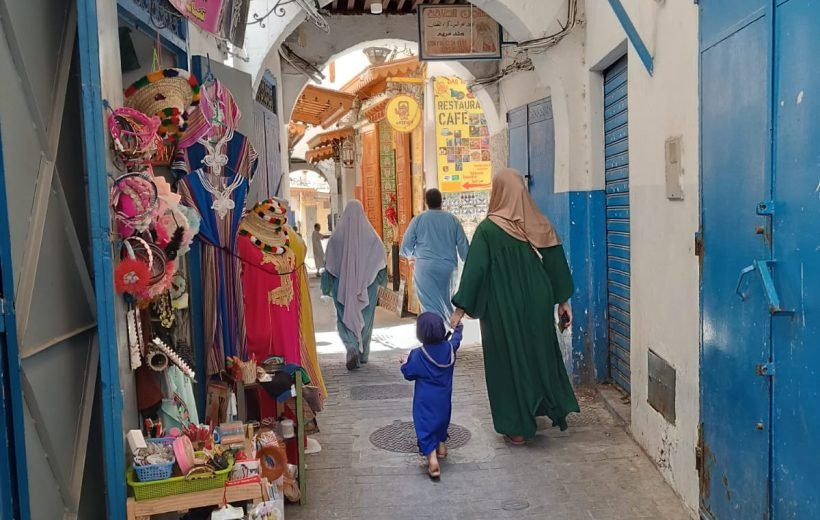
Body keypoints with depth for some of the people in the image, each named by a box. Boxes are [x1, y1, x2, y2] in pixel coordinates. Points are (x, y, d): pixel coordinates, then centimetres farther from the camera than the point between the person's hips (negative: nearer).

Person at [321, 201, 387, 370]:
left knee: (346, 317, 5)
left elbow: (329, 262, -3)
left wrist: (327, 287, 4)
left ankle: (352, 348, -17)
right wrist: (380, 279, 14)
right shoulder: (370, 234, -5)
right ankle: (363, 354, 23)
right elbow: (381, 256, 0)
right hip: (367, 284, 1)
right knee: (365, 318, 15)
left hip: (343, 284, -1)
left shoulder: (338, 234, -6)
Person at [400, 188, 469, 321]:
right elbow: (464, 247, 5)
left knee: (431, 306, 0)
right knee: (446, 302, 18)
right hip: (449, 268, 2)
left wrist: (412, 256, 23)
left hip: (425, 268, -2)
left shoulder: (418, 220, 0)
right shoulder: (453, 219, 5)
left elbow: (405, 248, 2)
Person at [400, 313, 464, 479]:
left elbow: (409, 374, -10)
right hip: (444, 398, 5)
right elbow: (456, 339, 17)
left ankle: (432, 459, -16)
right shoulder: (450, 347, -7)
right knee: (442, 419, 28)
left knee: (425, 427, -2)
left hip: (425, 401, -5)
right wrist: (458, 328, 37)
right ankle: (441, 445, 42)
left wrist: (405, 363, 11)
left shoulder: (418, 355, -20)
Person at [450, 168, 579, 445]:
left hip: (503, 309, -4)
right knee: (541, 353, 21)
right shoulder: (540, 225, -2)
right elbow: (557, 265, 3)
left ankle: (517, 427, 13)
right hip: (537, 305, 4)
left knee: (508, 361, 7)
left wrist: (460, 308, -8)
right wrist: (563, 301, 13)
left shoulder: (488, 229, -14)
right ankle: (555, 410, 32)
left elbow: (474, 270, -14)